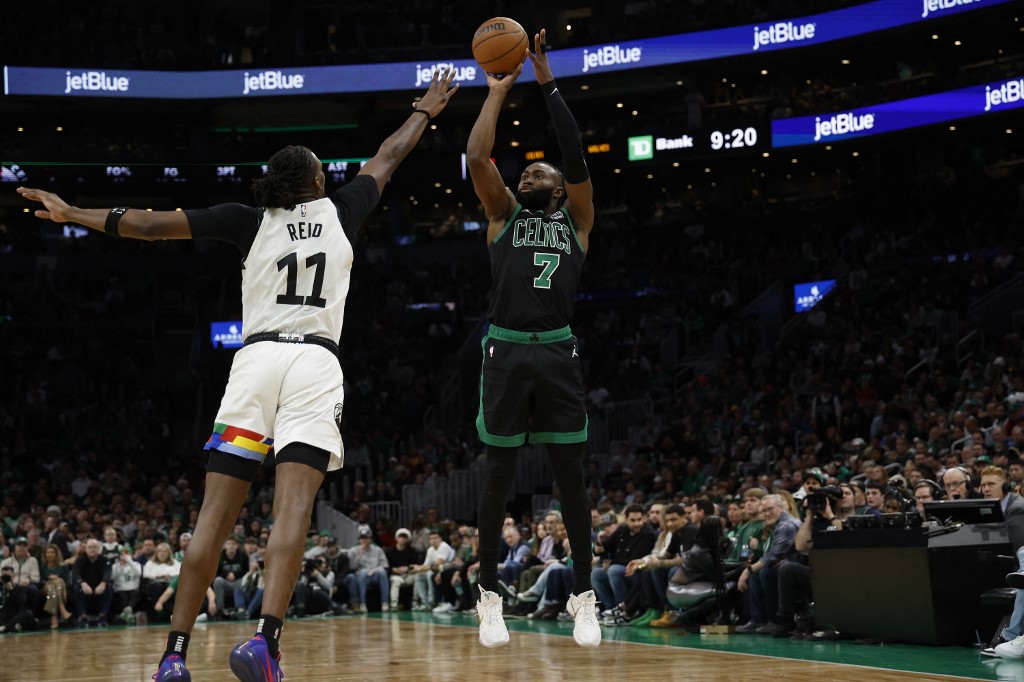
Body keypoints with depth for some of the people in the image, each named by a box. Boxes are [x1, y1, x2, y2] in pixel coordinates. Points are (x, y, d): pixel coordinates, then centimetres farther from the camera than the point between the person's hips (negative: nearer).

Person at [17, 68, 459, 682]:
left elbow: (156, 224, 10)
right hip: (316, 361, -1)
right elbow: (387, 159, 33)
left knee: (216, 513, -1)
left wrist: (72, 213, 18)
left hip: (255, 358, 1)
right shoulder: (339, 212, 18)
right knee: (293, 505, -14)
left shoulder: (250, 220, 16)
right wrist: (426, 111, 50)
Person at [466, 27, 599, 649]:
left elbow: (577, 157, 3)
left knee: (571, 475, 1)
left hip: (558, 352, 0)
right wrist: (498, 92, 10)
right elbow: (477, 157, 5)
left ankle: (585, 597, 10)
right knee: (499, 476, 2)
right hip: (506, 351, 0)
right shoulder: (503, 215, 18)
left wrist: (548, 83, 1)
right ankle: (491, 597, 11)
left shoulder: (576, 219, 16)